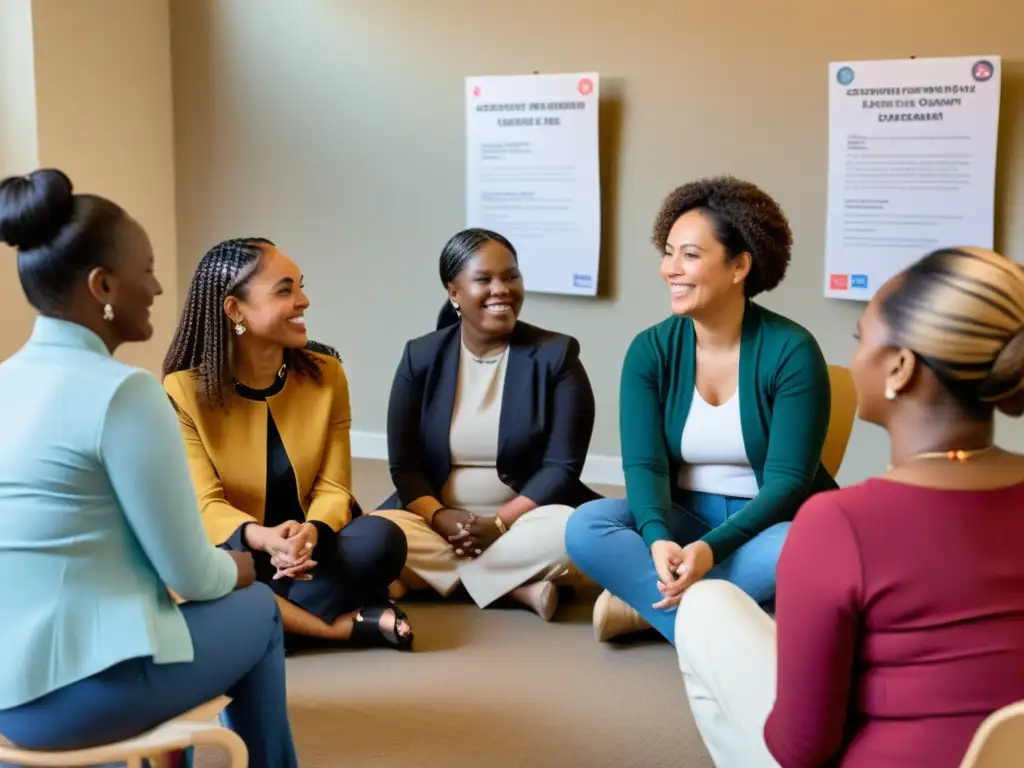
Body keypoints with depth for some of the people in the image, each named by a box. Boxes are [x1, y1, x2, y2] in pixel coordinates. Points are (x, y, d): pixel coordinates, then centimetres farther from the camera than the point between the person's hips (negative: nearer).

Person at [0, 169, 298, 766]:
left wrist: (216, 566, 20)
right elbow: (193, 575, -14)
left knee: (225, 589, 30)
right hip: (76, 691, -8)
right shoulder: (123, 392, -18)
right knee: (256, 609, 19)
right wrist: (234, 569, 8)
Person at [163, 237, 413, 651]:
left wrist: (310, 532, -31)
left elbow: (332, 487, -6)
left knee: (381, 539, -29)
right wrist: (264, 538, -38)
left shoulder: (326, 374, -2)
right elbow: (206, 504, -15)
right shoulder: (184, 390, -10)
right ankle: (348, 624, -26)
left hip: (308, 546, 2)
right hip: (236, 551, -1)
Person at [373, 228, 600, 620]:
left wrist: (499, 524, -21)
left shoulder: (556, 355, -4)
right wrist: (439, 518, -19)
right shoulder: (421, 357, 3)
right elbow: (404, 465, 1)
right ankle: (517, 584, -22)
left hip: (523, 519, -2)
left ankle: (437, 574, -18)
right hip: (437, 519, 3)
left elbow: (562, 467, -8)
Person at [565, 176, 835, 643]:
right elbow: (644, 464, -12)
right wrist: (659, 539, -34)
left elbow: (789, 479, -18)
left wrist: (712, 549, -34)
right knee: (587, 526, -25)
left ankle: (644, 601, -22)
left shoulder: (791, 351, -14)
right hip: (684, 523, 3)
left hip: (766, 527, -2)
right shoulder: (650, 350, -4)